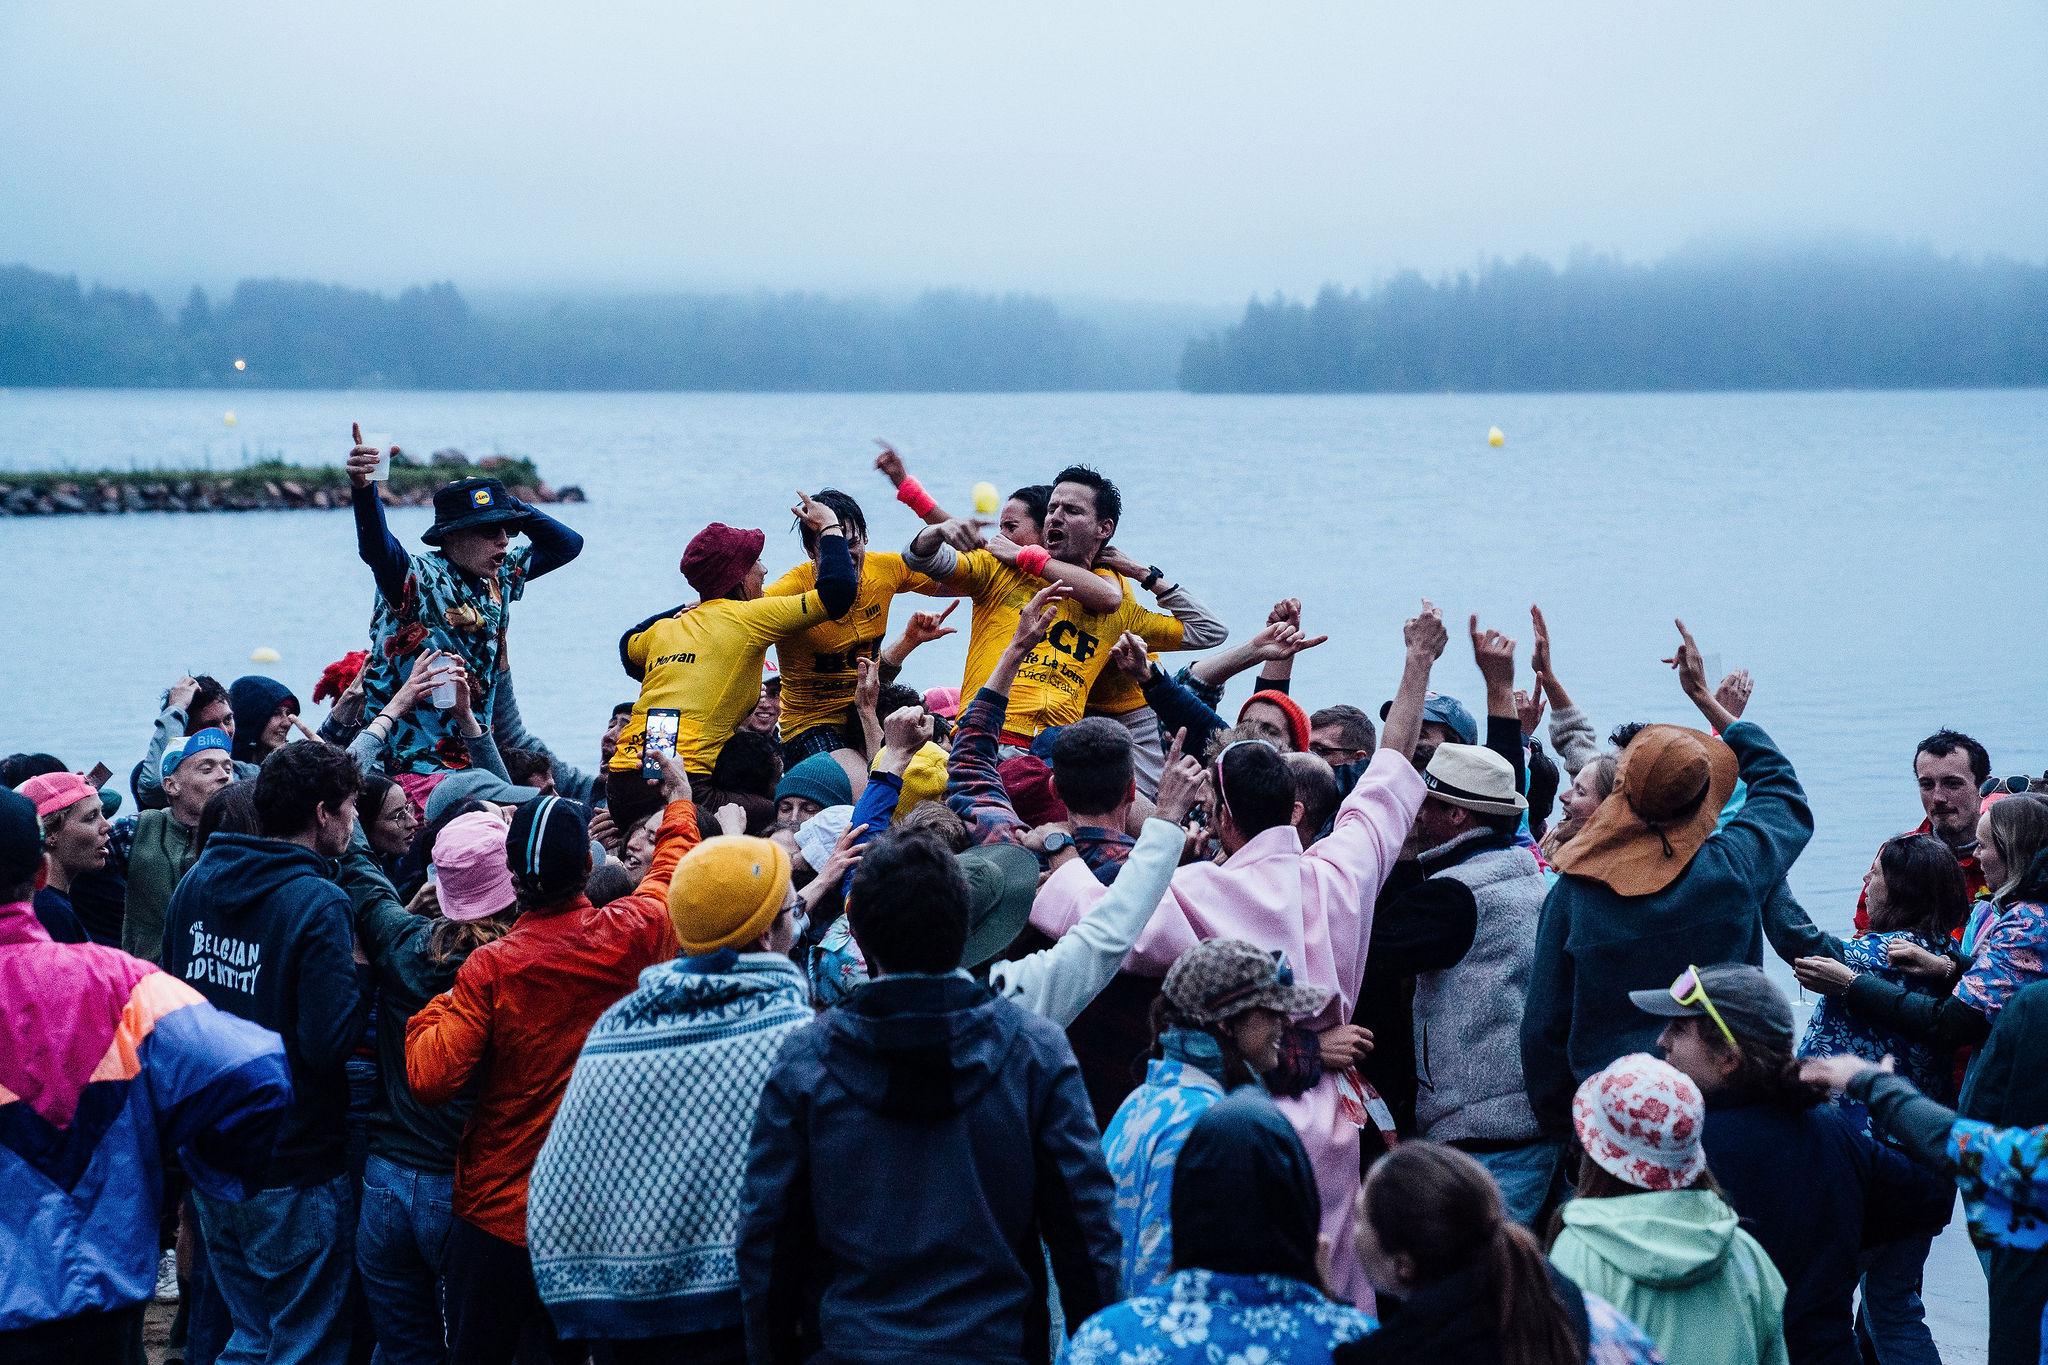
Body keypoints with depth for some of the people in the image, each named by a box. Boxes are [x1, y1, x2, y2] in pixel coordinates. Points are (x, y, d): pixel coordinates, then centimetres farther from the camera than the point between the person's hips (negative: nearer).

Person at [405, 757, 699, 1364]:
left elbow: (431, 1078, -19)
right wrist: (680, 802, 31)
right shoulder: (629, 936, -9)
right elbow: (670, 875, 13)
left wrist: (430, 1012, 0)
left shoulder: (490, 967, -16)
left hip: (494, 1217, -2)